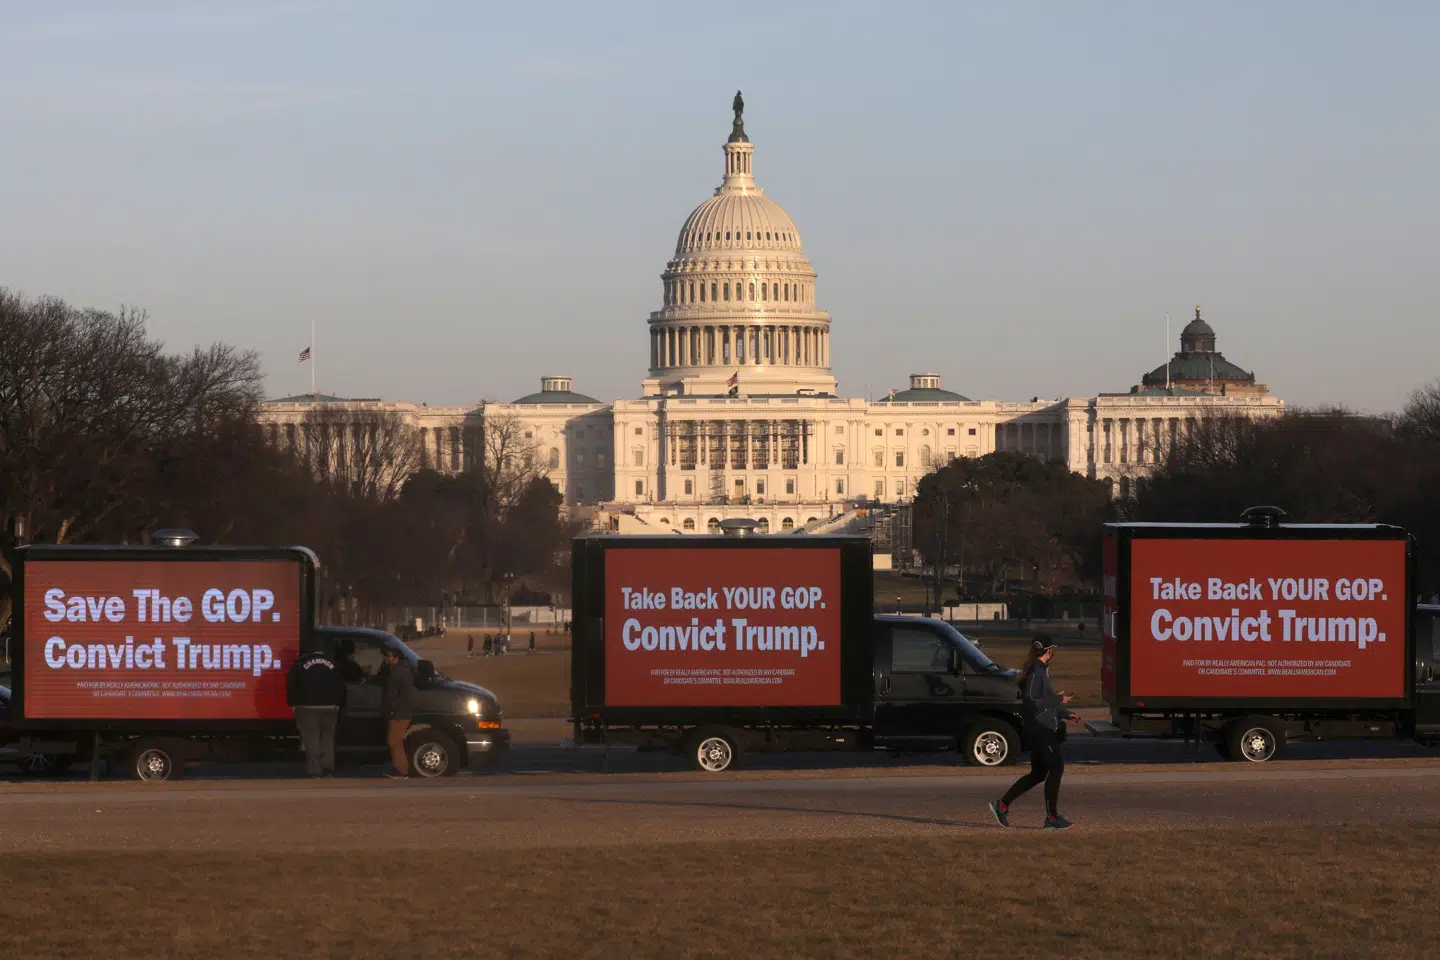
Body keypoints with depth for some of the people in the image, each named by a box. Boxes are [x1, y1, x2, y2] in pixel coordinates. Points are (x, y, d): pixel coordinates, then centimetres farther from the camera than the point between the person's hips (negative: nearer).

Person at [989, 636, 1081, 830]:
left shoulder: (1041, 670, 15)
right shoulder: (1036, 672, -16)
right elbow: (1031, 702, -23)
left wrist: (1066, 714, 26)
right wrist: (1057, 701, -19)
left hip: (1042, 728, 10)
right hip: (1040, 728, -10)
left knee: (1038, 773, 13)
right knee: (1056, 768, -6)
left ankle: (1002, 805, 16)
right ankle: (1052, 818, -2)